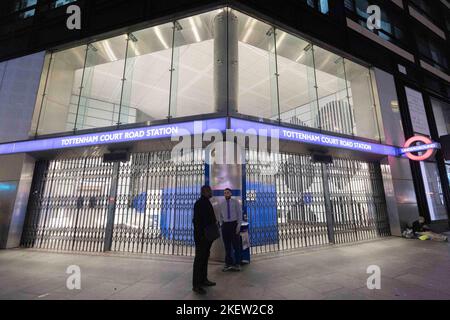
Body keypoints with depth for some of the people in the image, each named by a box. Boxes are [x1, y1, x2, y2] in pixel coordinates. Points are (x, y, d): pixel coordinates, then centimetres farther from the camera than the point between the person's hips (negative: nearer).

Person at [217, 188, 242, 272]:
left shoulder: (236, 202, -2)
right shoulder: (221, 204, 7)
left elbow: (240, 214, -4)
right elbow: (220, 216, 14)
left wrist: (239, 225, -11)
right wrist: (222, 225, 6)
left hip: (234, 224, -2)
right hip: (225, 225, 3)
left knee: (236, 244, 4)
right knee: (227, 245, 8)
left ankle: (237, 263, 16)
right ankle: (228, 263, 19)